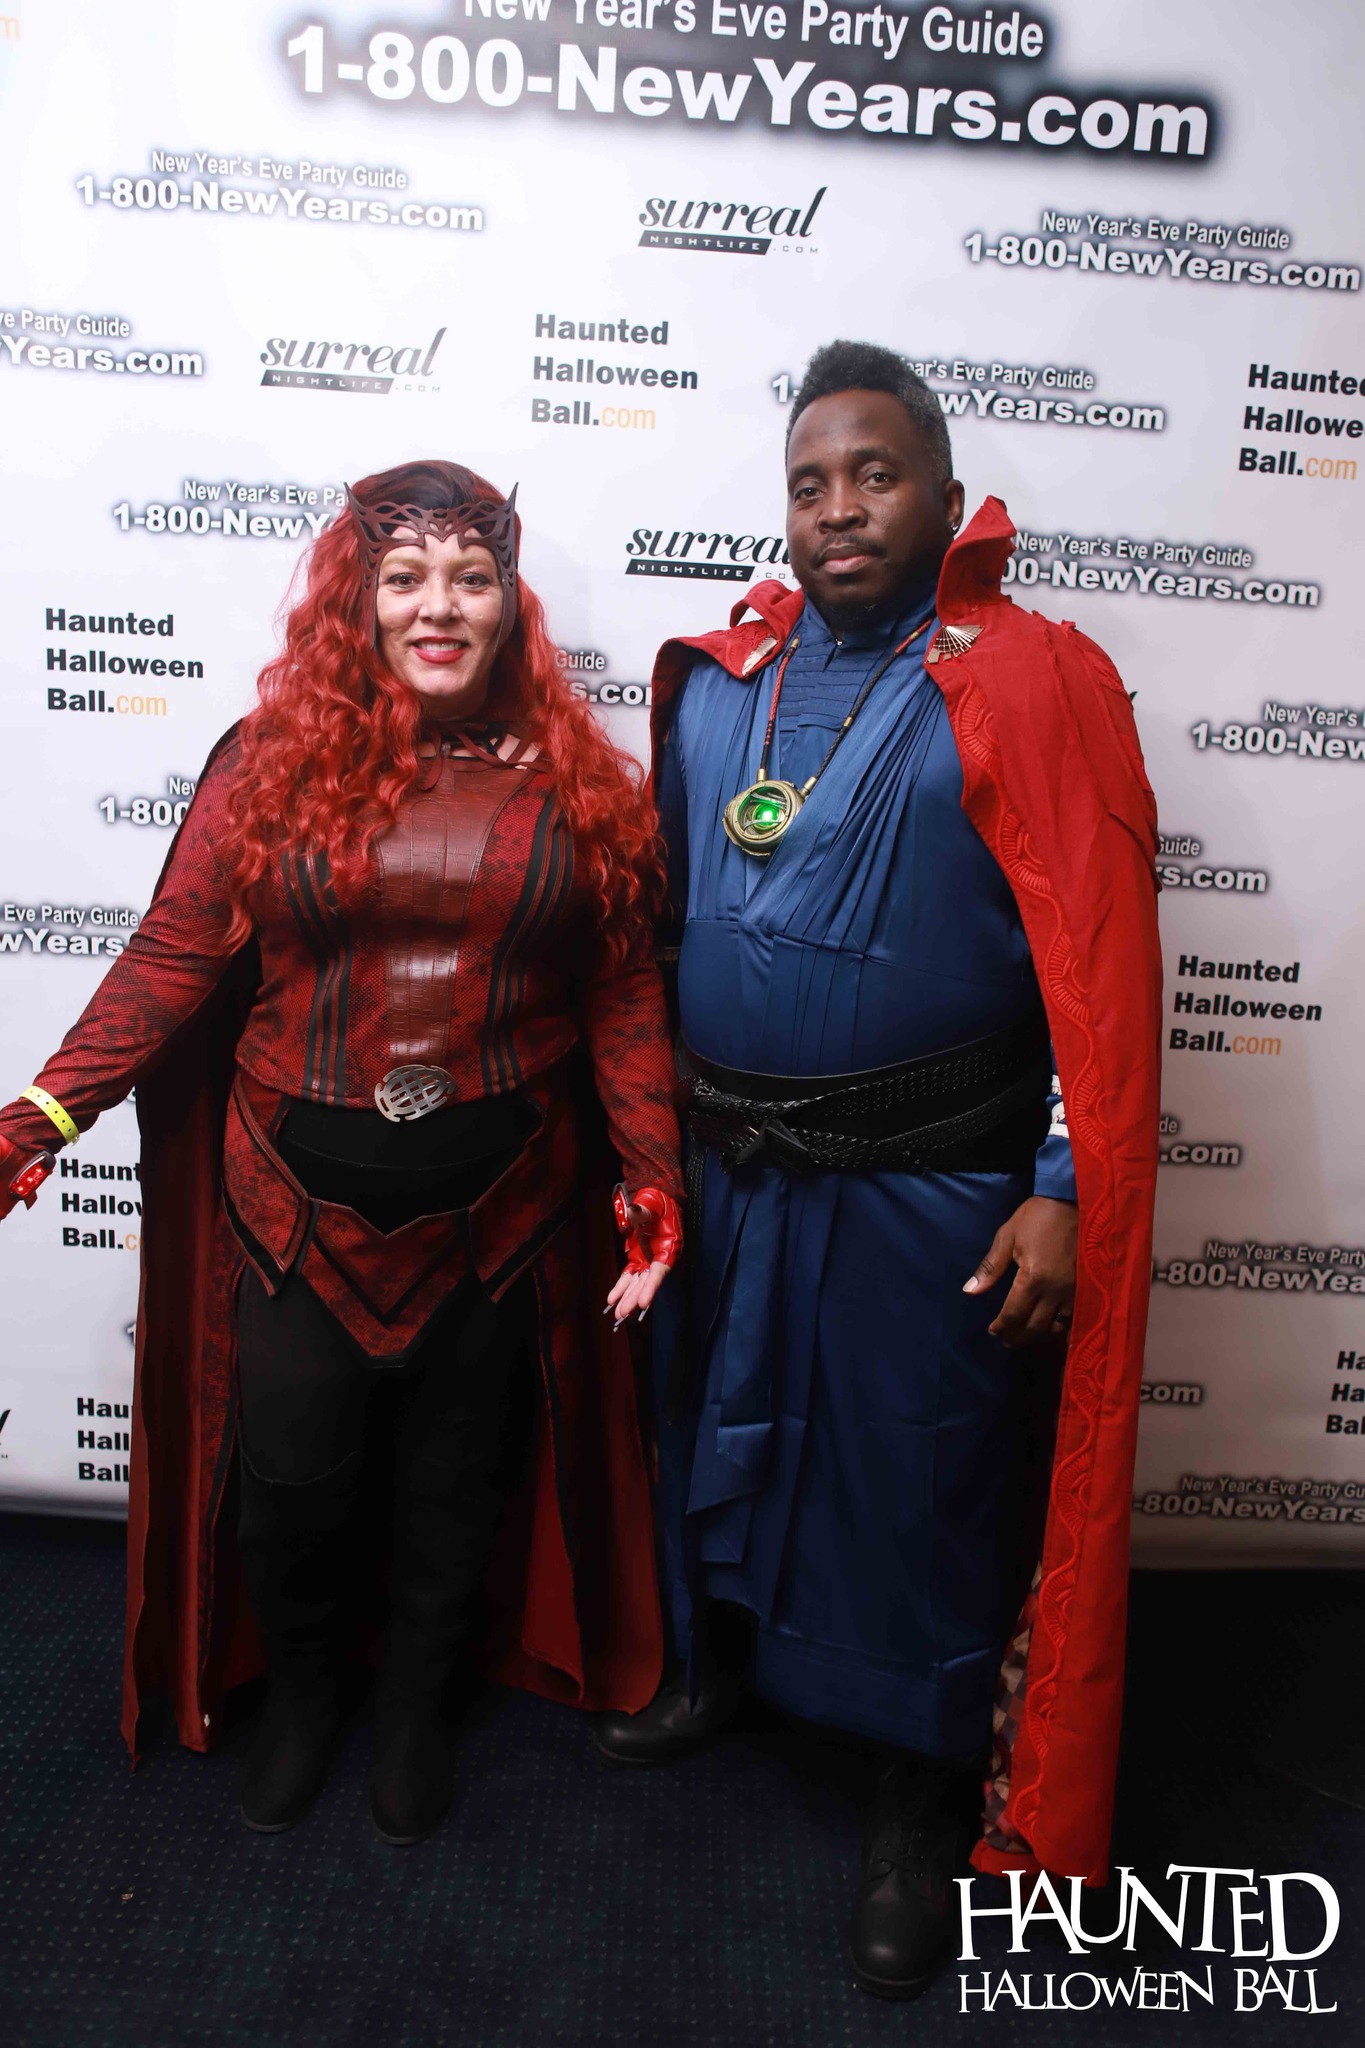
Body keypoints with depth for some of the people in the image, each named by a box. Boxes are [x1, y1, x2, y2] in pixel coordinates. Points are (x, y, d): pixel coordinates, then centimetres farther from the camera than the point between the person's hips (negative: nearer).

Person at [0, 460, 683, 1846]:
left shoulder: (576, 781, -1)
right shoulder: (273, 759, -3)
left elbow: (625, 996, -1)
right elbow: (173, 957, -5)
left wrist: (651, 1178, -6)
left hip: (501, 1202, 1)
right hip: (301, 1196, 0)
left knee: (456, 1479, 17)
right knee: (290, 1474, 10)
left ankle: (414, 1704, 46)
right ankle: (301, 1689, 44)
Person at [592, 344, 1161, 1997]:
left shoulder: (1028, 683, -10)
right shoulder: (715, 677, 6)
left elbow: (1102, 967, -13)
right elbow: (659, 909, 10)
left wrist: (1070, 1193, -17)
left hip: (932, 1193, -5)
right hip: (730, 1164, 5)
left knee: (925, 1483, 10)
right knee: (719, 1423, 22)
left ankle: (929, 1796, 35)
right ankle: (721, 1657, 51)